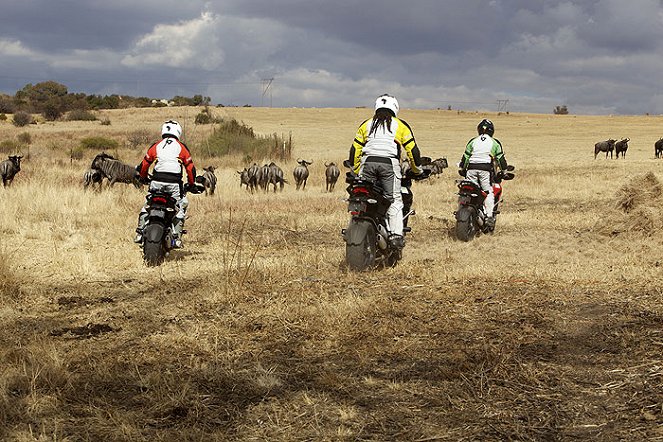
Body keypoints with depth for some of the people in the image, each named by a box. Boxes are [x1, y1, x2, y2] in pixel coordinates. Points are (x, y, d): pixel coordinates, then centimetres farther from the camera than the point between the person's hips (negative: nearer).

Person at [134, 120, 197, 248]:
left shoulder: (155, 146, 11)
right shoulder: (182, 147, 8)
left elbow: (144, 164, 15)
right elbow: (190, 167, 7)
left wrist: (143, 178, 34)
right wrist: (191, 183, 22)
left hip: (157, 182, 2)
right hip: (174, 183, -1)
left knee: (147, 207, 16)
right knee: (180, 209, 8)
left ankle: (140, 233, 11)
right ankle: (177, 238, -2)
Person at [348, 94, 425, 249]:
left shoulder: (366, 124, 23)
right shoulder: (400, 125, 17)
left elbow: (355, 150, 19)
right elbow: (412, 149, 12)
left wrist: (356, 171, 28)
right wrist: (417, 169, 25)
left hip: (367, 163, 2)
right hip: (389, 163, -2)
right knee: (394, 200, -4)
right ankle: (396, 235, -18)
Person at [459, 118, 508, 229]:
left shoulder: (472, 141, 16)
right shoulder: (494, 143, 11)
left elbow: (465, 157, 16)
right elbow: (500, 158, 10)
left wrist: (462, 169, 27)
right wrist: (504, 171, 20)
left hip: (472, 169, 3)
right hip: (486, 169, -2)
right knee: (489, 192, -5)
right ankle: (489, 216, -19)